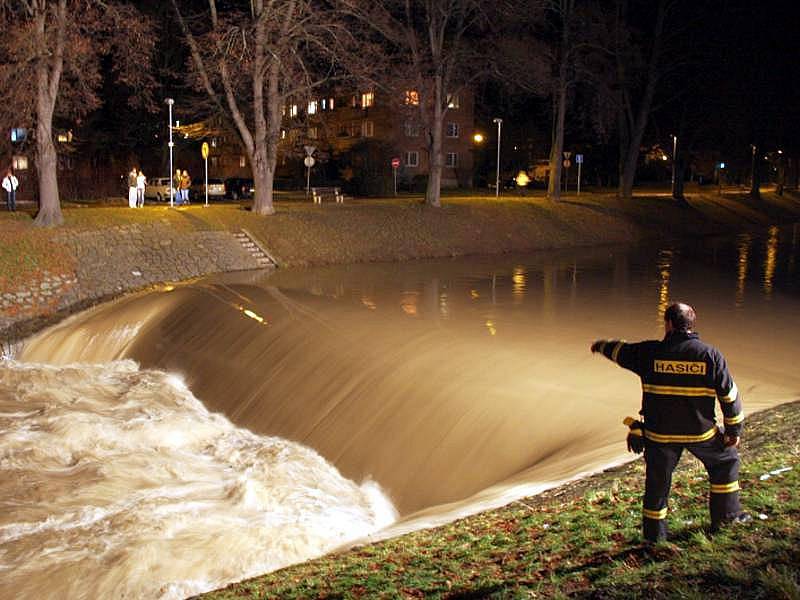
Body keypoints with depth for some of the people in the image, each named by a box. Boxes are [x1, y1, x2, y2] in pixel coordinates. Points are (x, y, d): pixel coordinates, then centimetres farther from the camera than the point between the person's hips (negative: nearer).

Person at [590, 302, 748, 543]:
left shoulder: (650, 352, -6)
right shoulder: (711, 355, -6)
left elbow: (619, 351, 12)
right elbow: (729, 395, -3)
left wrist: (601, 346, 34)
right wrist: (734, 430, 8)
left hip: (660, 433, 0)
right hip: (701, 431, 0)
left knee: (657, 481, 14)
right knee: (725, 461, 25)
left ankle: (654, 531, 24)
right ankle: (727, 514, 31)